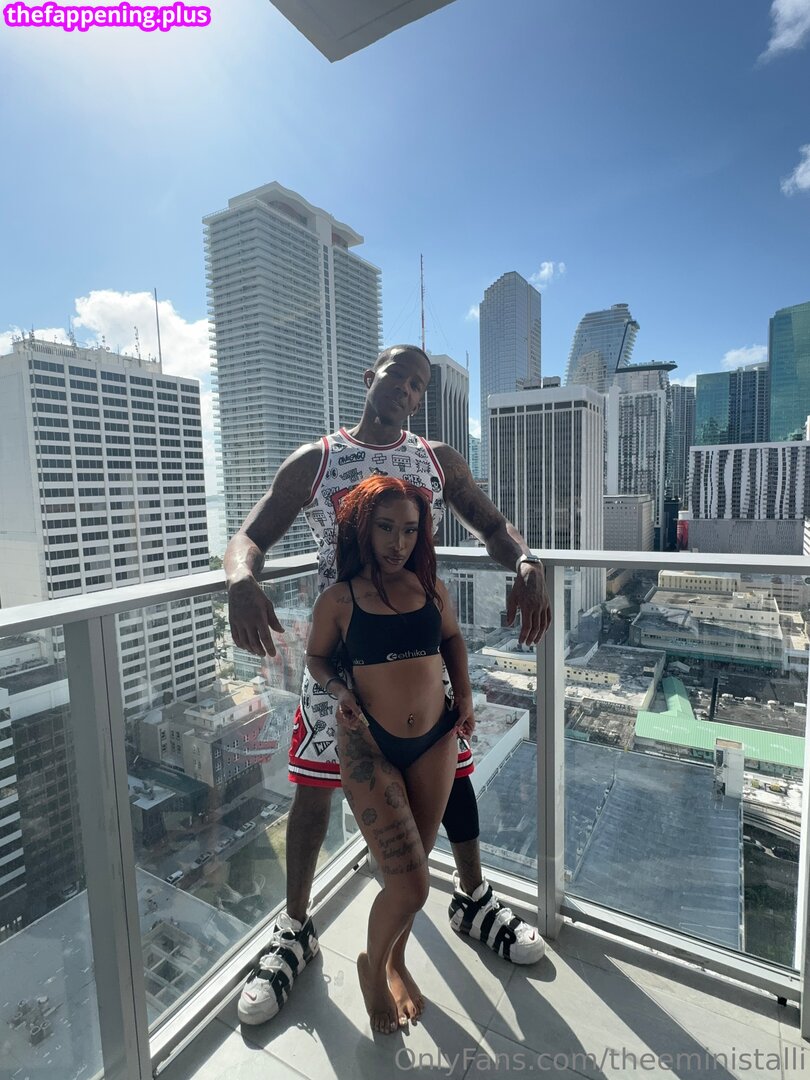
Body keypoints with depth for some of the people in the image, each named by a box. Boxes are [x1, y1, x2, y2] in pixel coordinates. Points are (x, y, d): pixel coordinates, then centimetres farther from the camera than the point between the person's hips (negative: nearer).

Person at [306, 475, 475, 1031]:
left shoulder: (431, 588, -1)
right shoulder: (340, 599, -9)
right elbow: (316, 656, 6)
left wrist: (464, 695, 5)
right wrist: (340, 690, -13)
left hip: (435, 742, 4)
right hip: (370, 746, -3)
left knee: (415, 864, 18)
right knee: (411, 882, -5)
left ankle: (396, 962, 49)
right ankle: (372, 966, 31)